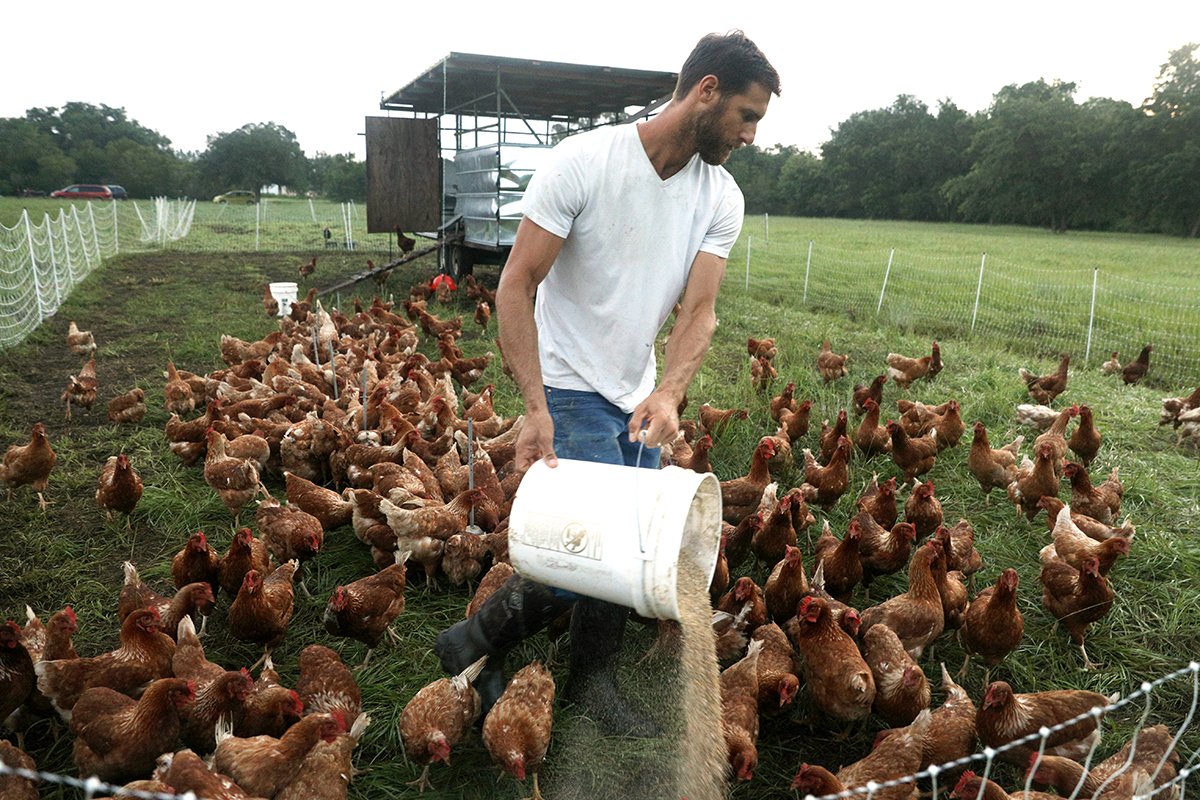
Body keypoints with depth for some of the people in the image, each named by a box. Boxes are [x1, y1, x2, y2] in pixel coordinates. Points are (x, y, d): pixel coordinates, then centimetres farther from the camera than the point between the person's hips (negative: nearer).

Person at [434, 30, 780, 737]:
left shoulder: (722, 200, -2)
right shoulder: (583, 162, -18)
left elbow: (700, 311, -8)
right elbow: (516, 287, -18)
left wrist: (668, 391, -29)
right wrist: (536, 408, -25)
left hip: (638, 396, 7)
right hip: (570, 390, -6)